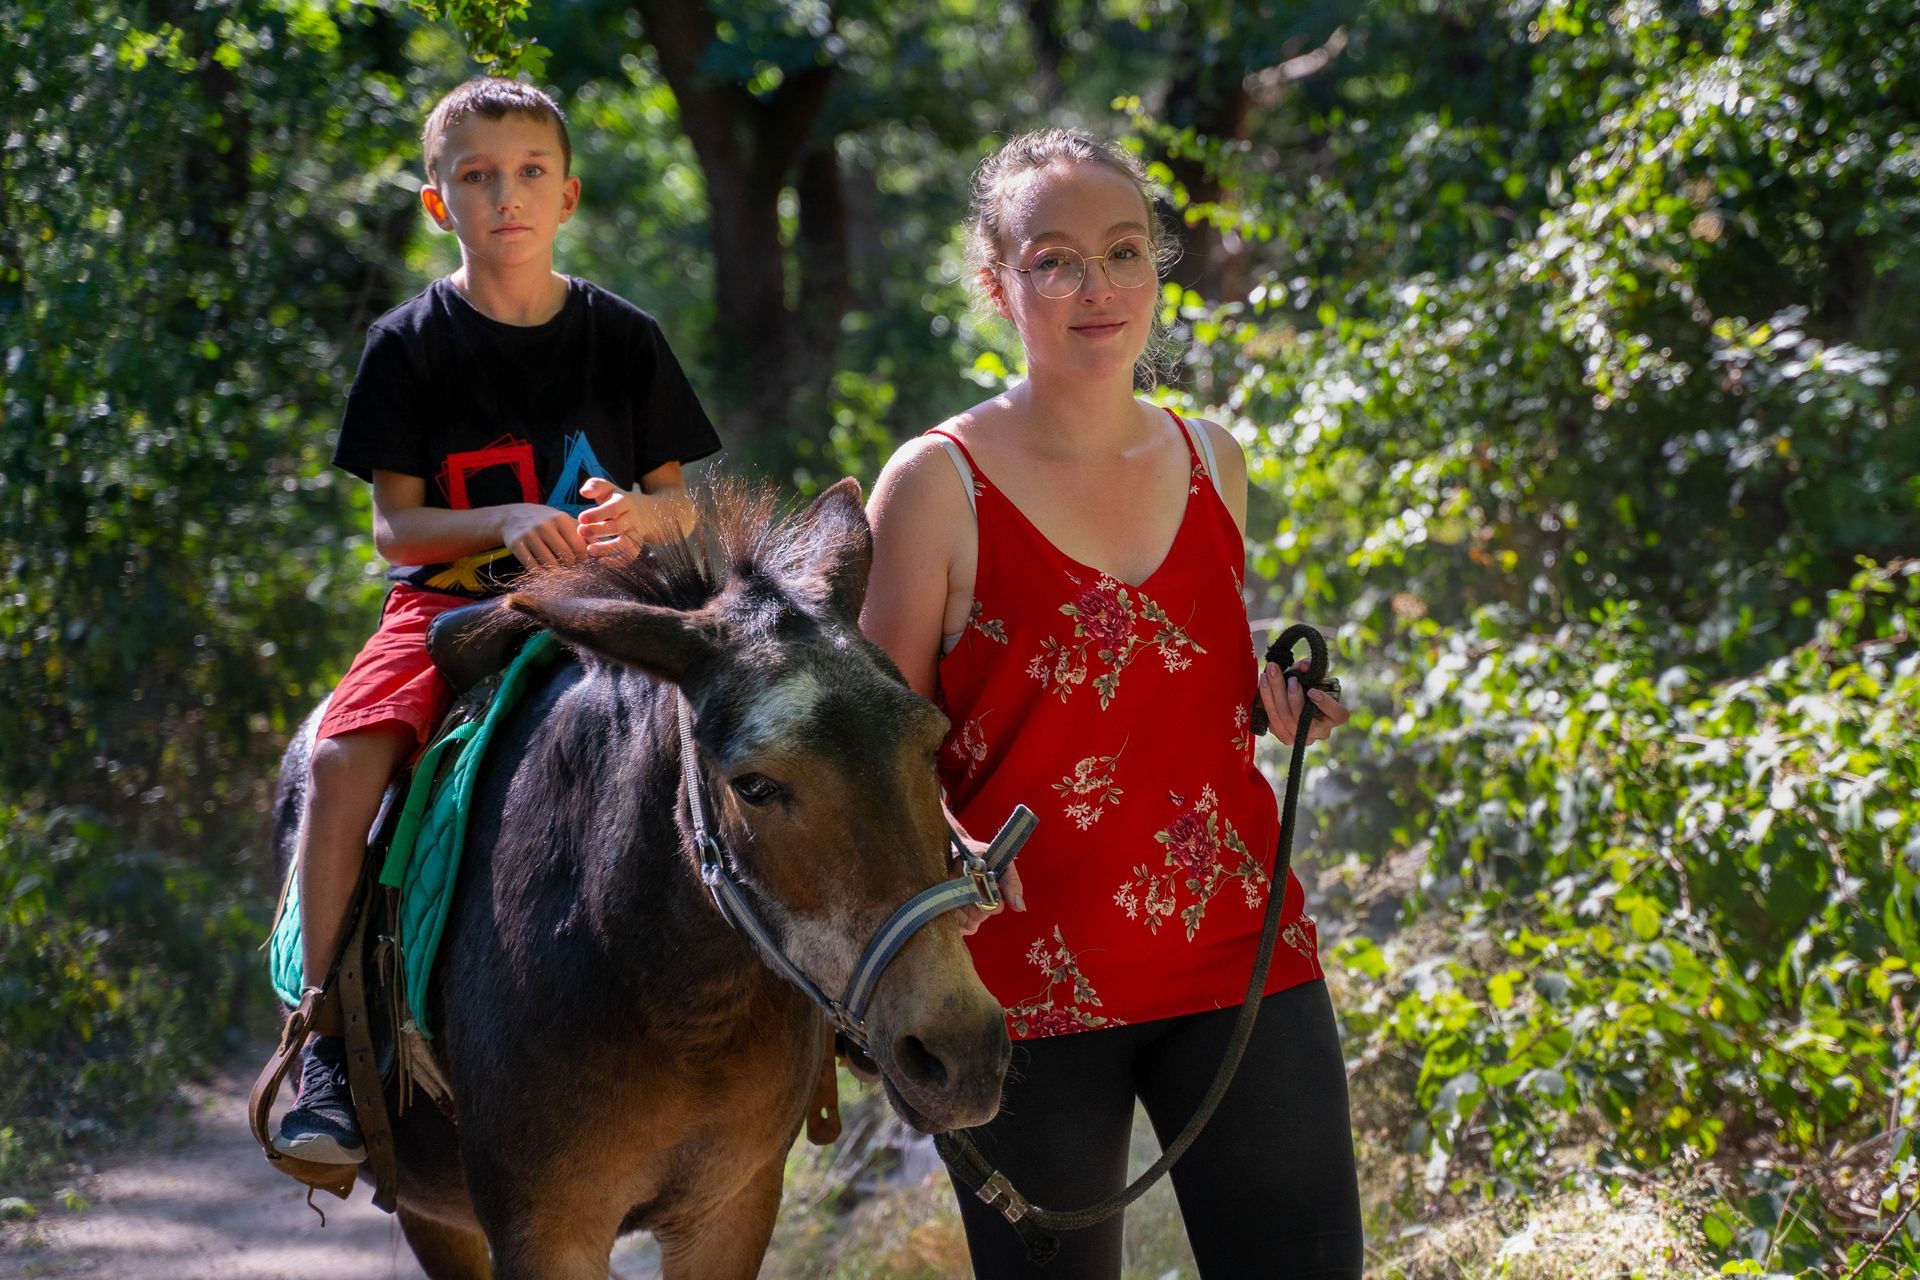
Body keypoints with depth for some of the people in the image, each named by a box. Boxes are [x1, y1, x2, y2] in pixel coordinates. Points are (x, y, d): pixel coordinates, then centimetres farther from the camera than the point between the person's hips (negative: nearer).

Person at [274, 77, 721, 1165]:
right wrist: (507, 524, -20)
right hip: (449, 602, -1)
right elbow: (394, 525, -2)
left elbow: (681, 506, 9)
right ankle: (328, 1044, -20)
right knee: (342, 758, -28)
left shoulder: (624, 339, 5)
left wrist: (637, 515, -15)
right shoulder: (412, 344, 1)